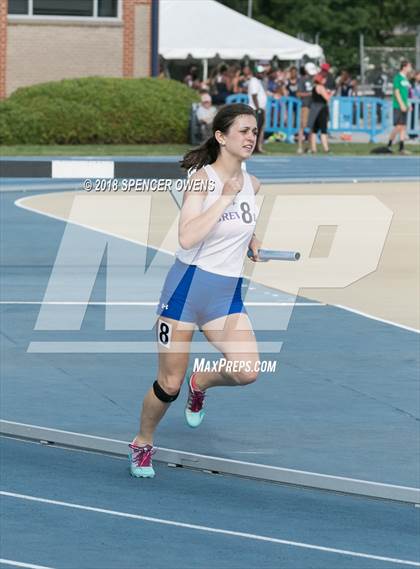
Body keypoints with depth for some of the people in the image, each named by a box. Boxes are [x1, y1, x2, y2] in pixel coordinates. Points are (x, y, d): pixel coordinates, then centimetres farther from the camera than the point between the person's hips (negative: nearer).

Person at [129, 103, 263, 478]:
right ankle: (142, 444, 27)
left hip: (227, 293, 5)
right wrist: (226, 196, -25)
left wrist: (252, 241, 5)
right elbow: (188, 237, -27)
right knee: (169, 384, 1)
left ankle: (201, 383, 16)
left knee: (247, 371, -17)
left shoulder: (252, 184, 4)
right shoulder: (202, 178, -14)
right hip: (187, 287, -5)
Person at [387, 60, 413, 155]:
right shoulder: (398, 78, -9)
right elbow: (396, 92, -14)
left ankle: (401, 148, 5)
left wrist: (407, 105, 18)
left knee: (403, 127, 5)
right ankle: (389, 144, 2)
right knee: (398, 126, -10)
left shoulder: (406, 79, 15)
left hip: (404, 107, 8)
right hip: (398, 107, -8)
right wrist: (402, 105, -19)